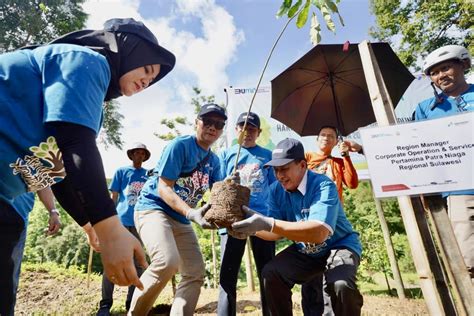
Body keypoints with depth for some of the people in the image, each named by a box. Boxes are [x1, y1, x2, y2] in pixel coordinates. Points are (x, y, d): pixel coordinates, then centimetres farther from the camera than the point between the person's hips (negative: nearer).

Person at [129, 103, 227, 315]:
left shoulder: (214, 161, 7)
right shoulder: (180, 145, -14)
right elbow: (163, 188, -19)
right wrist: (191, 213, -33)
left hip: (181, 219, 8)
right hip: (153, 208, -7)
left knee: (196, 274, 3)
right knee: (168, 262, -29)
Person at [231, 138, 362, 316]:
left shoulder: (323, 186, -28)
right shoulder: (276, 190, -8)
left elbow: (319, 233, -41)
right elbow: (278, 232, -8)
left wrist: (268, 223, -49)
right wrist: (253, 229, -28)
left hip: (339, 245, -5)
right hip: (305, 251, 5)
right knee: (270, 274, -12)